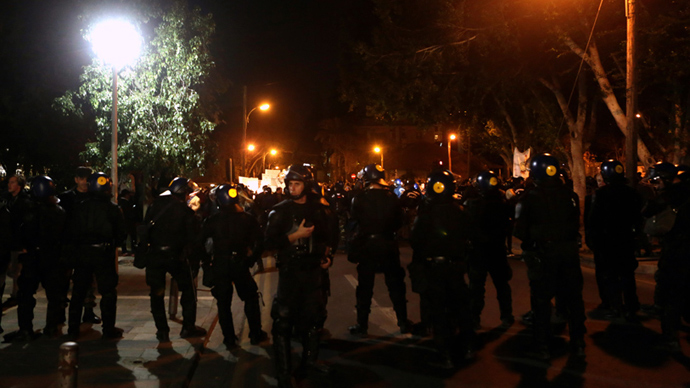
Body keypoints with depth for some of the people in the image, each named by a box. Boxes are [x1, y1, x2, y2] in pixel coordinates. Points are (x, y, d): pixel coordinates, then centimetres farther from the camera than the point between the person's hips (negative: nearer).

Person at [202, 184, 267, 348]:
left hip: (219, 266, 0)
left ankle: (229, 338, 14)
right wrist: (252, 258, 5)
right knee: (251, 298, 17)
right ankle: (256, 334, 19)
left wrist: (206, 262, 6)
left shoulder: (212, 221, -4)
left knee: (223, 303, 11)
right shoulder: (247, 219, -3)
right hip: (240, 265, 0)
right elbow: (259, 241, -5)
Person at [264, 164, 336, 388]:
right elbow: (269, 243, -14)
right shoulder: (280, 211, -7)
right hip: (290, 271, -5)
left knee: (312, 317, 16)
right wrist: (295, 236, -21)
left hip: (313, 270, 5)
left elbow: (331, 235, 20)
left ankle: (309, 361, 34)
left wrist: (328, 255, 5)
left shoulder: (319, 209, 5)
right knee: (284, 321, -5)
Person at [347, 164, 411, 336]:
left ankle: (362, 325, 13)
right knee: (396, 285, 13)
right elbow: (399, 222, 3)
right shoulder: (392, 198, -5)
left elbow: (355, 222, -4)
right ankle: (403, 323, 20)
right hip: (389, 246, 2)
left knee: (365, 287, 8)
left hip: (367, 246, -2)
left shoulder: (360, 199, -13)